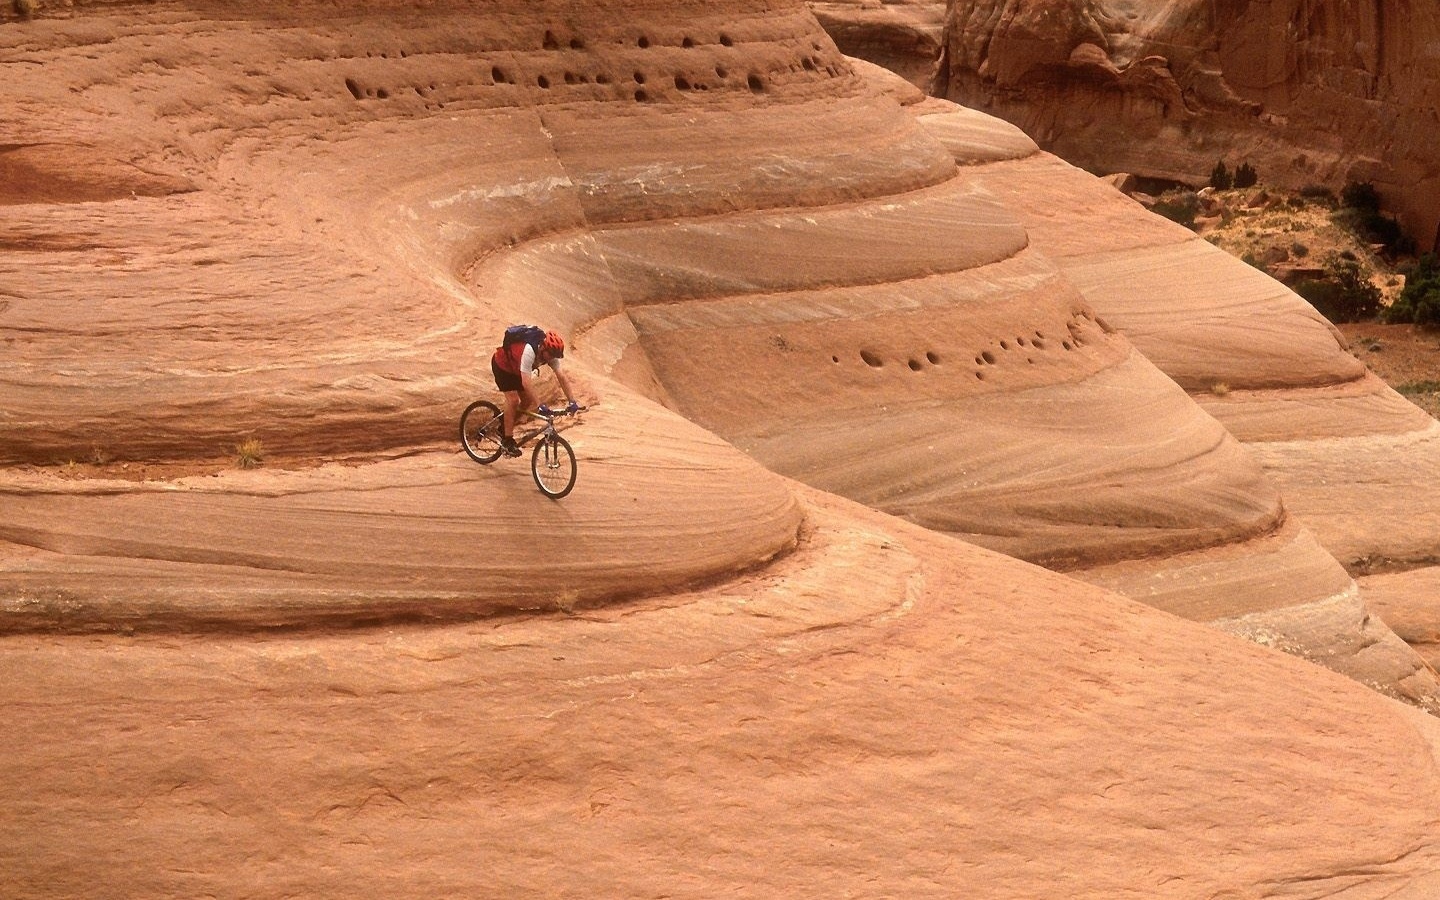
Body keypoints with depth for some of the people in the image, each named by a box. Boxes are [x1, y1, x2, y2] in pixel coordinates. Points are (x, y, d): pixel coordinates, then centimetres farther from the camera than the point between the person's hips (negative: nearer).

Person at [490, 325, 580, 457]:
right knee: (513, 400, -19)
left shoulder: (551, 353, -21)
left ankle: (504, 427, 19)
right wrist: (539, 407, -45)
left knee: (527, 402, -1)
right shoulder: (529, 351, -42)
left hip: (516, 369, 7)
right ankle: (507, 441, -10)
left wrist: (573, 402, -28)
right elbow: (526, 383, -45)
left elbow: (562, 378, -19)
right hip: (502, 365, -7)